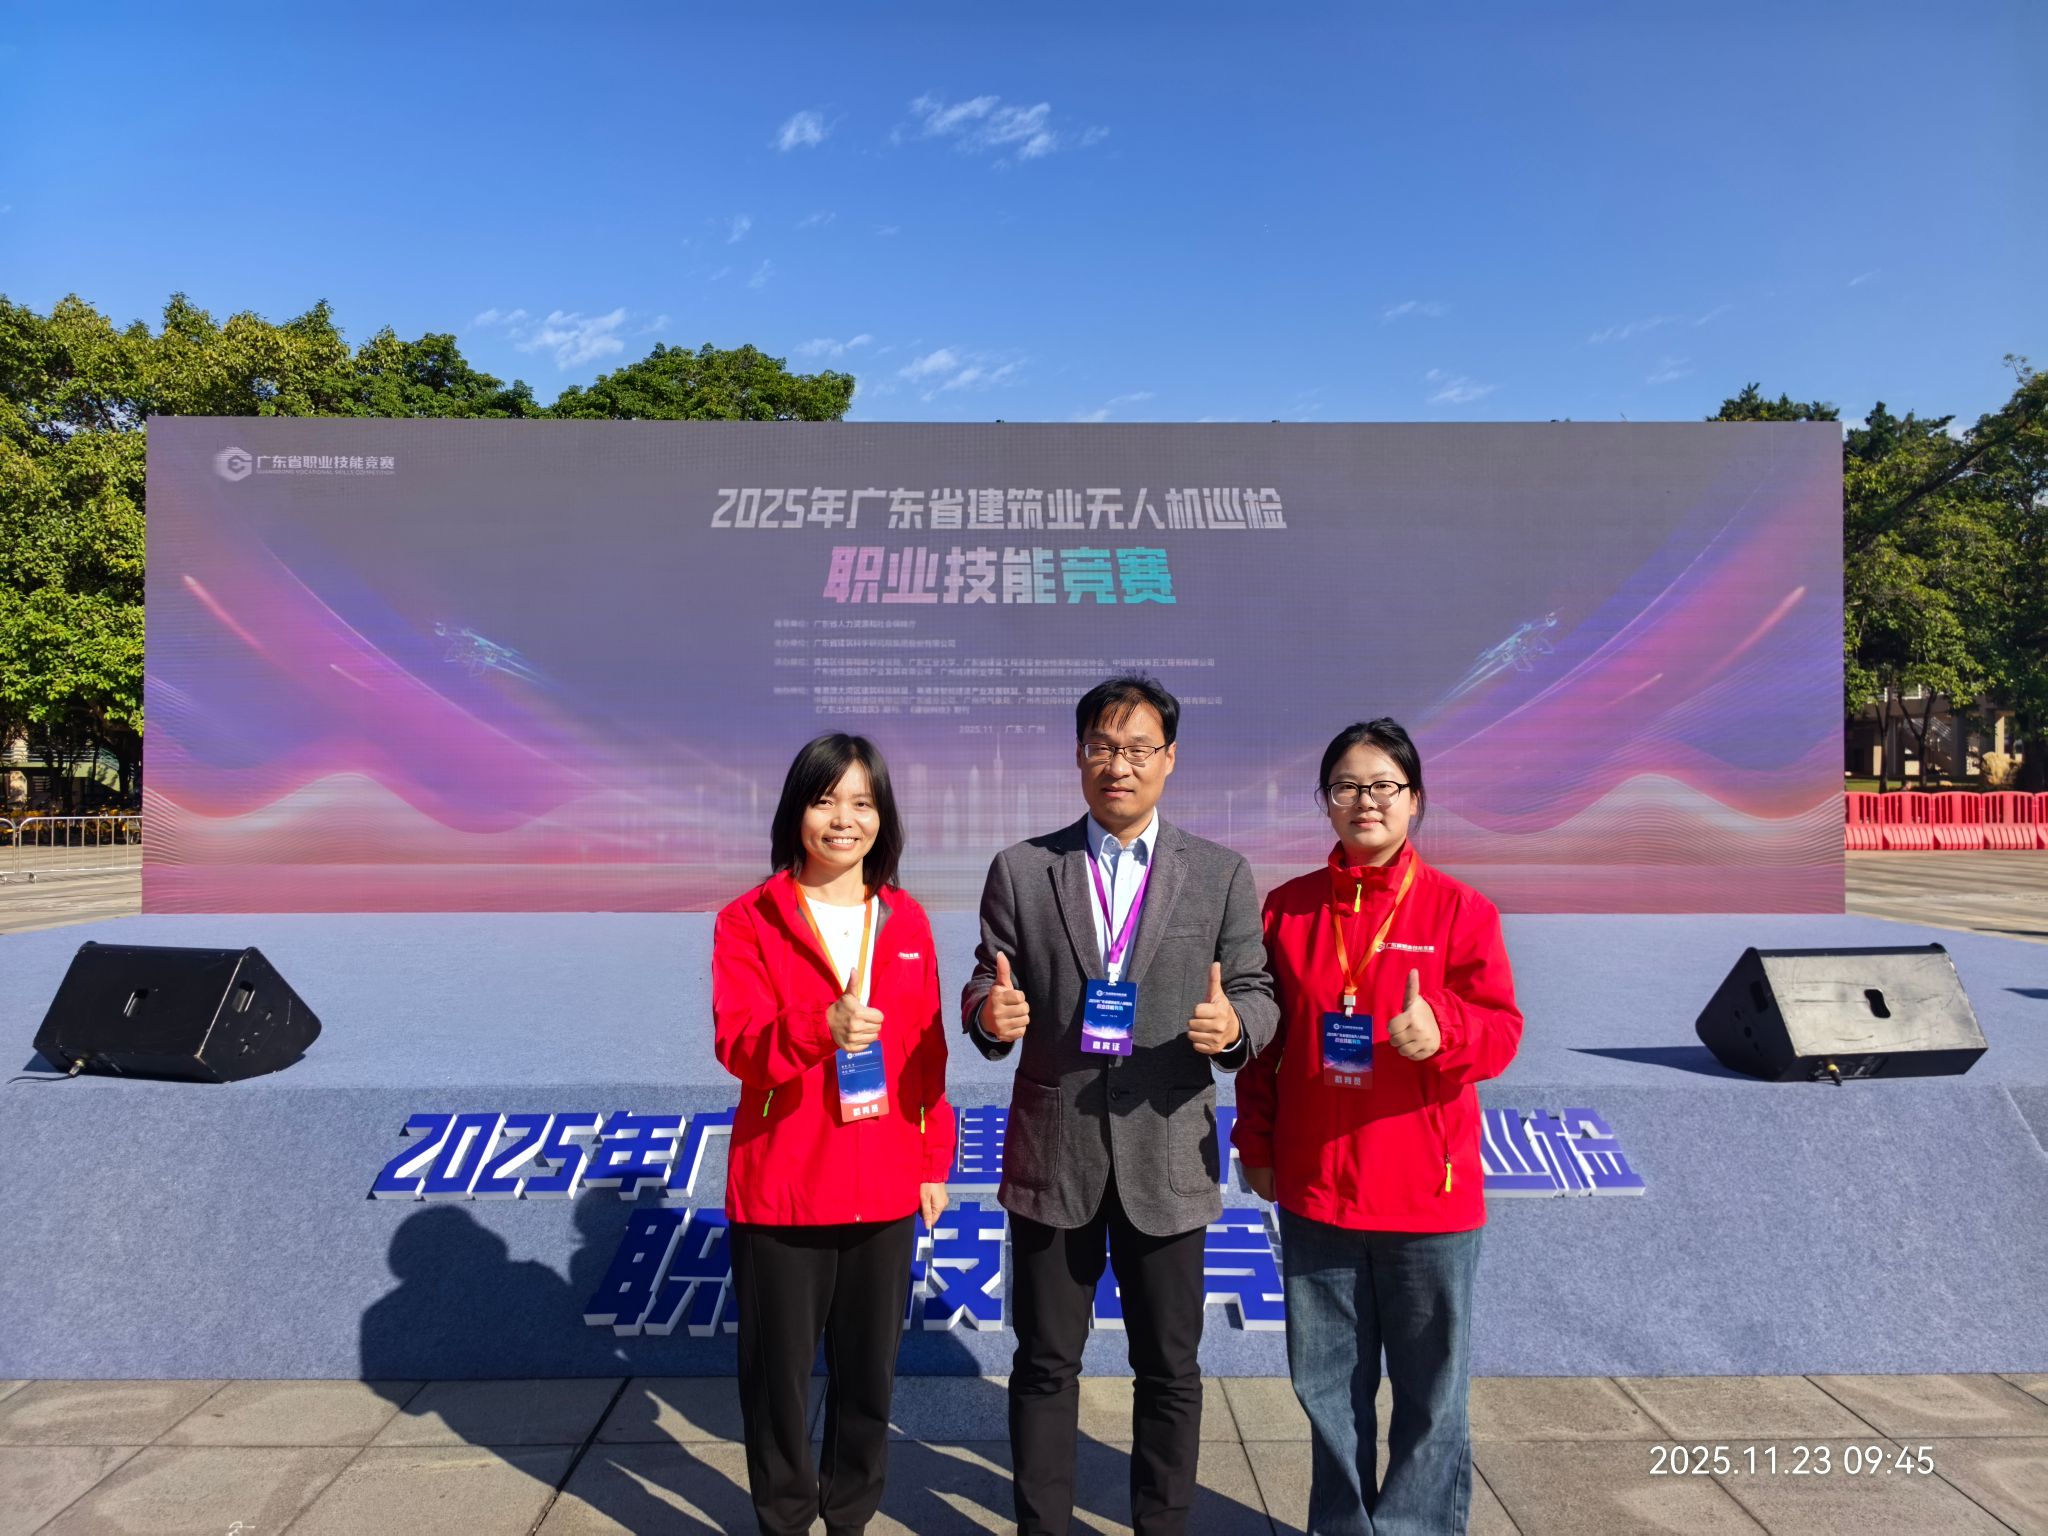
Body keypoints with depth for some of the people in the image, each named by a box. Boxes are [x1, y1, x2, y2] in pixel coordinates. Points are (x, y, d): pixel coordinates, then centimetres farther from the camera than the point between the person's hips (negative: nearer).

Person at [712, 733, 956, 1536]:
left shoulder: (907, 920, 4)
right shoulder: (748, 921, -6)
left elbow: (928, 1053, 8)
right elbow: (737, 1044, -16)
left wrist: (936, 1160, 8)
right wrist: (820, 1028, -35)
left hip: (885, 1188, 3)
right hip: (782, 1188, -3)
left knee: (869, 1370, 15)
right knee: (778, 1371, 10)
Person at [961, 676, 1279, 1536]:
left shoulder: (1221, 876, 1)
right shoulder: (1021, 871, 0)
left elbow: (1257, 992, 1)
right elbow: (985, 989, 2)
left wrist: (1235, 1025, -21)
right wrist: (990, 1012, -21)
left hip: (1166, 1154, 0)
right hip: (1051, 1152, 0)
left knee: (1169, 1367, 15)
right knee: (1045, 1362, 14)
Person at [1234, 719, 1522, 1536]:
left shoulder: (1460, 909, -6)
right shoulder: (1286, 908, 1)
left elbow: (1502, 1031, -10)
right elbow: (1262, 1039, 7)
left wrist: (1442, 1032, -31)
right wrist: (1256, 1145, 6)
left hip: (1427, 1192, -2)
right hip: (1313, 1188, 3)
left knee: (1429, 1388, 11)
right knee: (1327, 1383, 16)